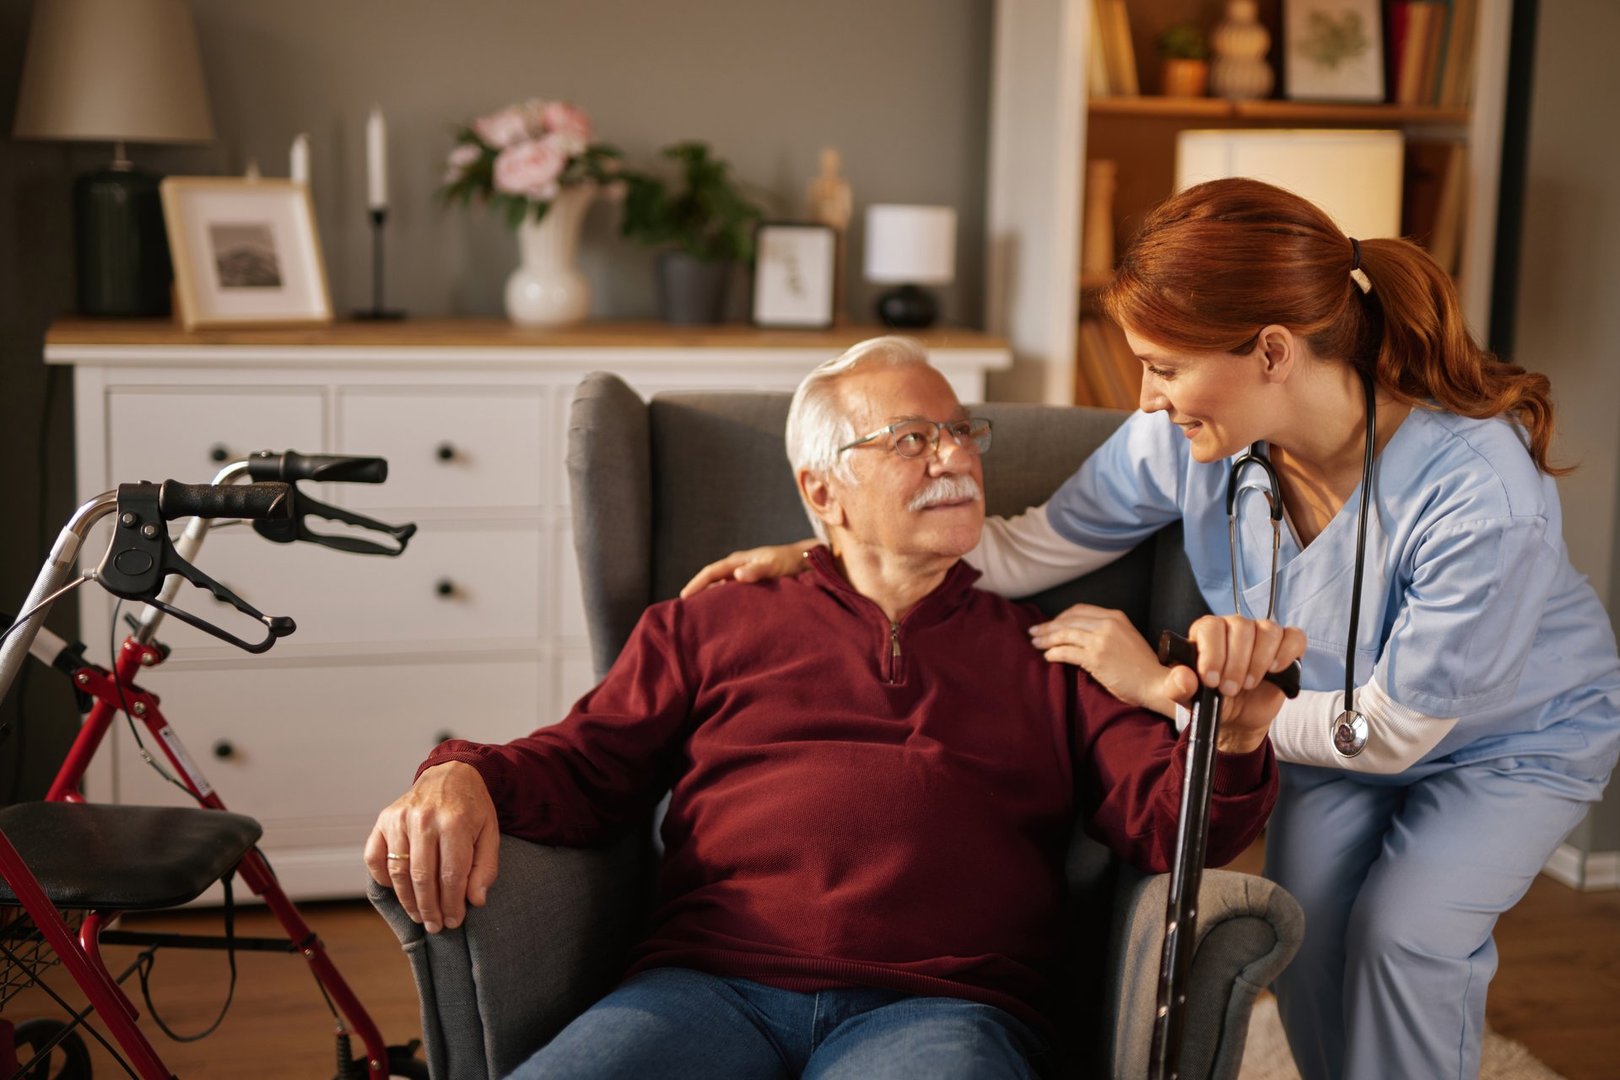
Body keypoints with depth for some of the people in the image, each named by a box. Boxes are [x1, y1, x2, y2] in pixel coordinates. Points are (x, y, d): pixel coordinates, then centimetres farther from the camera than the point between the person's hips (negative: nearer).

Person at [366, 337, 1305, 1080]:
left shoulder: (1049, 655, 23)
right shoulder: (709, 627, 25)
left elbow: (1165, 818, 12)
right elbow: (584, 768, 18)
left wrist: (1230, 739, -11)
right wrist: (465, 781, -4)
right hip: (710, 985, 1)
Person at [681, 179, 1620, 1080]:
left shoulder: (1484, 498, -41)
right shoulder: (1189, 438, -26)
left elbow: (1392, 728, -29)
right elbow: (1039, 545, -11)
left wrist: (1166, 687, -28)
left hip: (1520, 734, -3)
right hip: (1341, 711, 4)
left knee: (1401, 933, -21)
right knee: (1306, 942, -13)